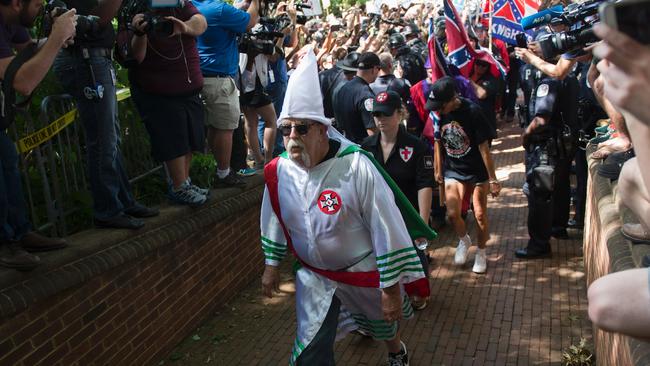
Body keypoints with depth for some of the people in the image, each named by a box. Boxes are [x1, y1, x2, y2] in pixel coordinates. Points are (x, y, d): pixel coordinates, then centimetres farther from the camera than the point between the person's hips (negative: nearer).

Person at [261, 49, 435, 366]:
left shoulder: (356, 167, -30)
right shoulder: (278, 171, -14)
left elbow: (388, 229, -25)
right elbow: (274, 220, 5)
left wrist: (390, 288, -20)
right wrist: (272, 264, 12)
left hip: (365, 272, -3)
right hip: (314, 275, 3)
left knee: (384, 320, 26)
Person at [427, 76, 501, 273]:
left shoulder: (472, 112, -23)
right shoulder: (438, 113, -11)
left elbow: (483, 146, -19)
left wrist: (492, 179, -15)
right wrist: (438, 170, 12)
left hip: (477, 171, -3)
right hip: (453, 170, 3)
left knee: (480, 215, 6)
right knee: (452, 213, -7)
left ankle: (481, 253, 29)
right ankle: (464, 240, 25)